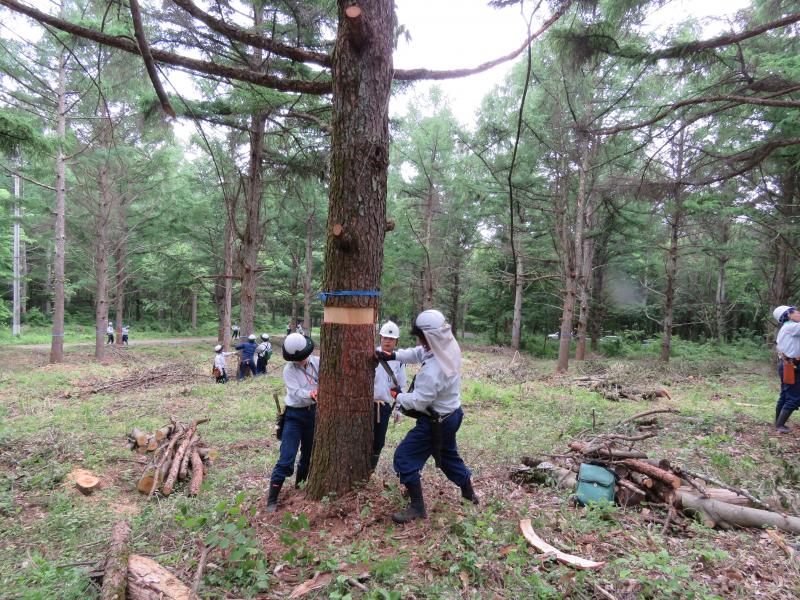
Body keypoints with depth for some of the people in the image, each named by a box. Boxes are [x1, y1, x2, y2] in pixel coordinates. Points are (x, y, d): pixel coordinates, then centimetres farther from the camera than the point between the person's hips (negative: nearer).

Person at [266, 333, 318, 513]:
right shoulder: (289, 370, -13)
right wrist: (311, 394, -43)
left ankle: (299, 486, 38)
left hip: (313, 412, 4)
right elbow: (297, 393, -24)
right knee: (286, 458, -8)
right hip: (295, 415, -4)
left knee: (309, 454, 17)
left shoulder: (317, 362, -5)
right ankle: (272, 499, 2)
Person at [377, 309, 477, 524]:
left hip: (435, 423, -9)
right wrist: (392, 355, -6)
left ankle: (417, 507, 10)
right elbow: (418, 353, 4)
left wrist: (397, 396, -7)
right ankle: (468, 491, 47)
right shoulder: (449, 347, -9)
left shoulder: (432, 371, -35)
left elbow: (417, 401, -26)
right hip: (450, 415, 9)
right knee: (448, 455, 29)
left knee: (405, 458, 2)